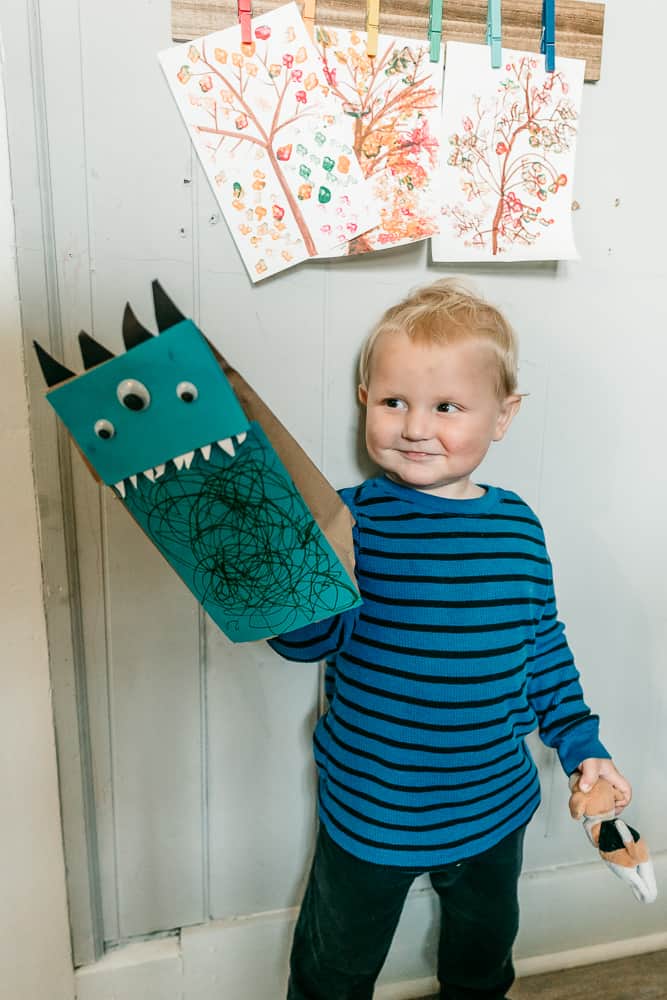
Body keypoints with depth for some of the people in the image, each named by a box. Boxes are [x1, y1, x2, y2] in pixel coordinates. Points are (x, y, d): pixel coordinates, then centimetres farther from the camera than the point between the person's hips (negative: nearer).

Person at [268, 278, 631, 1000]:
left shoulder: (518, 527, -8)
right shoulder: (352, 520, -19)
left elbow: (544, 643, 4)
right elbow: (308, 638, -27)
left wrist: (581, 744, 7)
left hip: (495, 807, 4)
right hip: (370, 811, -3)